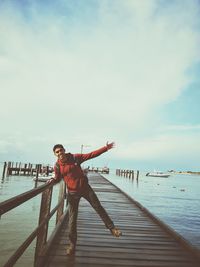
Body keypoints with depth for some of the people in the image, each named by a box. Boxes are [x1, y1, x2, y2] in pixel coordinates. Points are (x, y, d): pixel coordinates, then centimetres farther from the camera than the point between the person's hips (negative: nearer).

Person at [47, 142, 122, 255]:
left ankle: (112, 228, 26)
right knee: (72, 217, 4)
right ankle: (72, 244, 20)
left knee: (98, 207, 9)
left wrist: (106, 148, -14)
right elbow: (58, 178, 10)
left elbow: (92, 155, -9)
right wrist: (53, 180, -14)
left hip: (85, 187, 0)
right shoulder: (57, 165, -6)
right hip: (72, 192, 0)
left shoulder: (75, 157, -9)